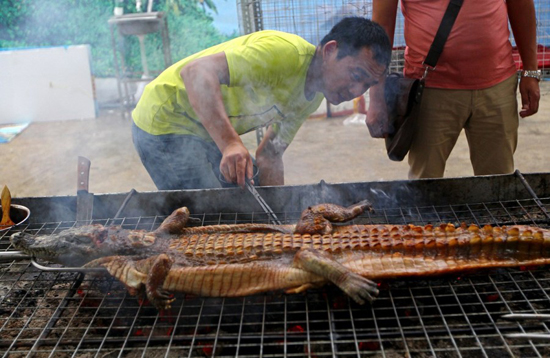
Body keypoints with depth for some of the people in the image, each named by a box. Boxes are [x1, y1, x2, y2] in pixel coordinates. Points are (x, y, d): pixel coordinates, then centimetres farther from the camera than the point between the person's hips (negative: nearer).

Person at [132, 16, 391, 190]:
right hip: (165, 122, -9)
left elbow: (269, 156, 8)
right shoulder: (284, 52, -28)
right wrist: (230, 143, -49)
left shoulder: (313, 97, 3)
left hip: (208, 133, 9)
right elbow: (195, 72, -38)